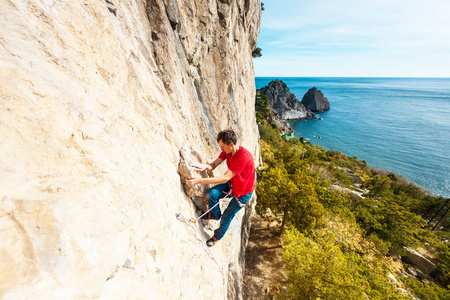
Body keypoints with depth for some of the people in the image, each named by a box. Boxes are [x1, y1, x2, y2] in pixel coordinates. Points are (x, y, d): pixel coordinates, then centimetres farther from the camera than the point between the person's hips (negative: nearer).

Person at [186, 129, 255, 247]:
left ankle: (217, 236, 38)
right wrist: (205, 166, -37)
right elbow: (214, 164, -11)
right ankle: (215, 215, 18)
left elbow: (225, 178, -38)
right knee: (211, 193, -15)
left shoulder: (243, 157, -38)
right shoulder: (227, 151, -12)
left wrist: (199, 181, -40)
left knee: (227, 216, 6)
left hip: (243, 192, -6)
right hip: (232, 184, 6)